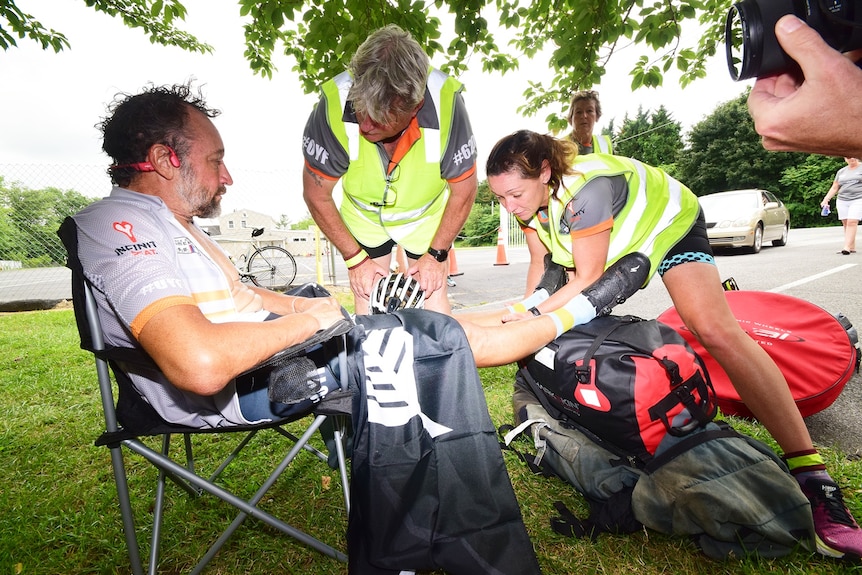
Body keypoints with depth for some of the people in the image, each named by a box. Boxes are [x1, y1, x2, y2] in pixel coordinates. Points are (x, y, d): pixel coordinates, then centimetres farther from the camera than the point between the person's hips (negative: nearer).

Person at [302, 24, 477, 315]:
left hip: (426, 216, 0)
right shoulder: (334, 104, -32)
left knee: (433, 301, -1)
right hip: (364, 216, 1)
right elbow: (316, 195, -18)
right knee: (367, 307, 1)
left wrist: (435, 254, -12)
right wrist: (356, 259, -15)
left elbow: (463, 190, -16)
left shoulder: (446, 104, -33)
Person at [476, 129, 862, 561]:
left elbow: (587, 280, -34)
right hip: (617, 243, 8)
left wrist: (532, 316, -35)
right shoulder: (529, 196, -17)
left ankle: (811, 474, -15)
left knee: (716, 332, -22)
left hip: (670, 225, -8)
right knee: (563, 321, 1)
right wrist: (526, 320, -18)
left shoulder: (583, 189, -40)